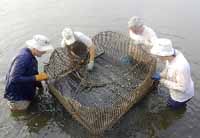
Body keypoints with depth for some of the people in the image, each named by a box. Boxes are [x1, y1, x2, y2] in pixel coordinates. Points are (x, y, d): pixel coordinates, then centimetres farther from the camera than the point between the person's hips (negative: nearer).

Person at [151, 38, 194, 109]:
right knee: (170, 103, 31)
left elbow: (181, 87, -30)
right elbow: (168, 69, 0)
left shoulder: (180, 67, -42)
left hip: (182, 95, -7)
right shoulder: (173, 53, -20)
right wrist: (160, 75, -14)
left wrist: (163, 81, -27)